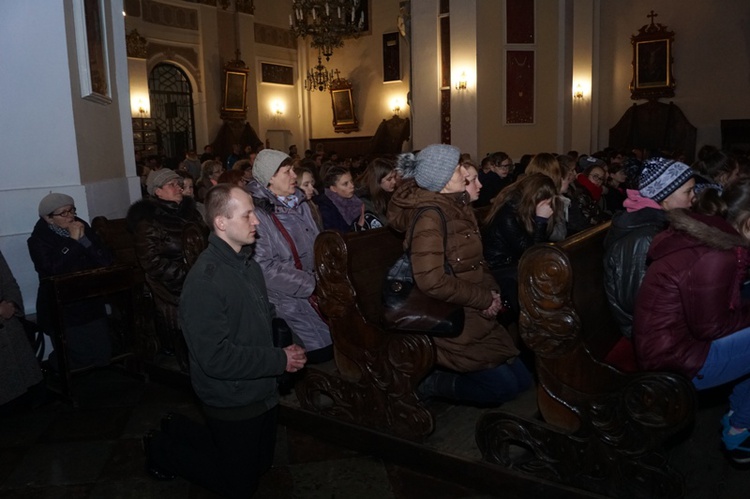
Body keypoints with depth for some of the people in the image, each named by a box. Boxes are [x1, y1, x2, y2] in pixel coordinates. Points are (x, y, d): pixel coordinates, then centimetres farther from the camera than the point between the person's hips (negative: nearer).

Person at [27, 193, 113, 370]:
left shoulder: (83, 227, 2)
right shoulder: (38, 241, -9)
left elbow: (106, 260, -4)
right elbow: (56, 270, -26)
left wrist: (84, 239, -18)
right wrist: (73, 241, -23)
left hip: (91, 302, 5)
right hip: (63, 308, -4)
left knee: (102, 355, 8)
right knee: (80, 358, -4)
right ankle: (57, 366, 29)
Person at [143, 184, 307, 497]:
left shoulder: (248, 264, 3)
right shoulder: (204, 281, -26)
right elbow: (215, 358, -29)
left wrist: (285, 347, -2)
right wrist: (280, 360, -24)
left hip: (262, 391, 8)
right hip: (233, 402, -8)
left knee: (261, 465, 26)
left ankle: (179, 430, 36)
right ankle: (163, 447, 27)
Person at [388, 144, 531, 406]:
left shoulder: (459, 205, 8)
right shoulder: (431, 215, -21)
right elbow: (432, 281, -29)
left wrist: (492, 290, 1)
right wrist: (484, 298, -18)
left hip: (473, 312, 9)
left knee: (523, 378, 12)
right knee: (503, 386, -6)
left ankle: (449, 373, 20)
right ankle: (433, 384, 6)